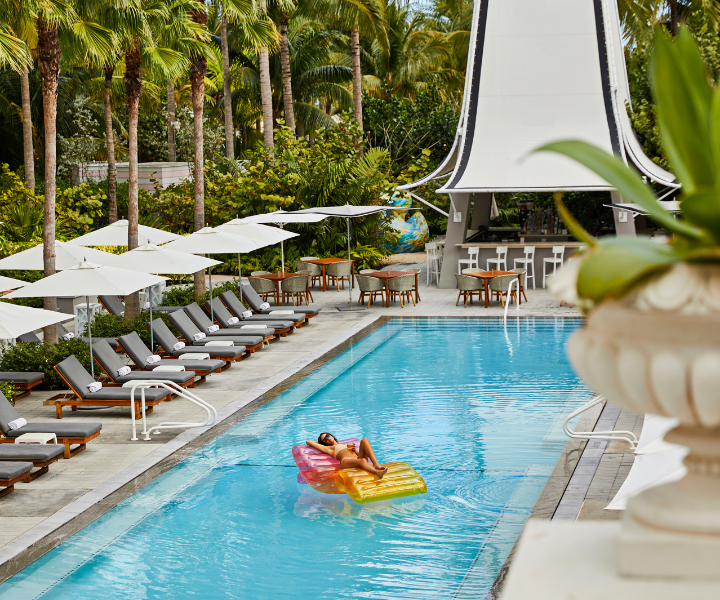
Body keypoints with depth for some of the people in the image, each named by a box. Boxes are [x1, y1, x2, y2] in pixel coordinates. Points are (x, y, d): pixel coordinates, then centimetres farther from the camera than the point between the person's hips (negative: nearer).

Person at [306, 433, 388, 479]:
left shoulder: (347, 445, 42)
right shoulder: (328, 448, 31)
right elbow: (308, 442, 36)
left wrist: (354, 449, 13)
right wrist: (319, 442, 51)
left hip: (357, 458, 5)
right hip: (346, 461, -5)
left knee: (364, 440, -22)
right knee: (362, 461, -40)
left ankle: (376, 464, -43)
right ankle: (377, 472, -74)